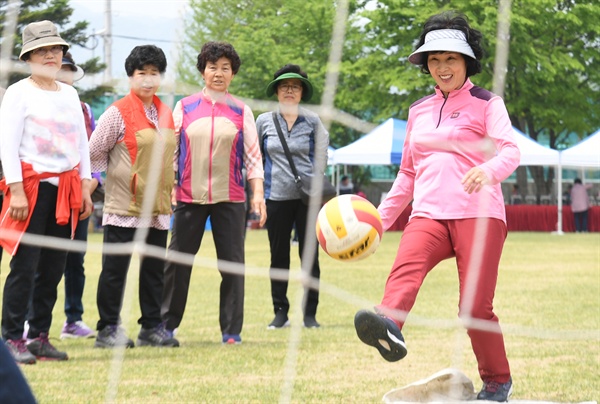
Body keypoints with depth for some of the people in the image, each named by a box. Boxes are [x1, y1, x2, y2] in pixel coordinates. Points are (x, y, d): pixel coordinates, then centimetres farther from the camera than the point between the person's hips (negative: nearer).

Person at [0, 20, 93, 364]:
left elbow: (82, 142, 18)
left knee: (54, 268, 6)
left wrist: (85, 189, 12)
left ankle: (40, 337, 13)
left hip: (66, 190, 6)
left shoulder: (70, 94, 15)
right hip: (32, 186, -6)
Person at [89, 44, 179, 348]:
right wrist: (117, 176, 4)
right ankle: (108, 329, 4)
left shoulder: (166, 114, 11)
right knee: (115, 269, -2)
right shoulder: (118, 113, -8)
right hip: (124, 207, -6)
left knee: (154, 269, 10)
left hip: (157, 208, 6)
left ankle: (152, 327, 17)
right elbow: (94, 153, -5)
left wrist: (168, 190, 13)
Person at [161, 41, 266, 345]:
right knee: (177, 262, 3)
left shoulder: (241, 111, 8)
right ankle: (166, 324, 12)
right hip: (189, 196, 0)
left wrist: (258, 194, -3)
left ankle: (231, 330, 6)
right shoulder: (184, 107, 7)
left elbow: (252, 156, 6)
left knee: (232, 263, -1)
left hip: (230, 198, 0)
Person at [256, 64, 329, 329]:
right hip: (276, 197, 1)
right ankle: (280, 312, 12)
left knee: (309, 255, -1)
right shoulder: (264, 121, 5)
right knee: (278, 257, 4)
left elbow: (320, 157, 10)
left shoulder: (312, 121, 4)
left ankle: (310, 313, 6)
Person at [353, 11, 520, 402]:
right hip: (429, 214, 3)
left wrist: (488, 170, -30)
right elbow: (408, 173, 30)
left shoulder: (486, 103, 8)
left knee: (476, 308, -10)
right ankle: (389, 328, -57)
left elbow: (510, 151, -7)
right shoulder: (419, 111, 23)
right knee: (406, 265, -30)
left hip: (478, 213, -3)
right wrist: (380, 220, 25)